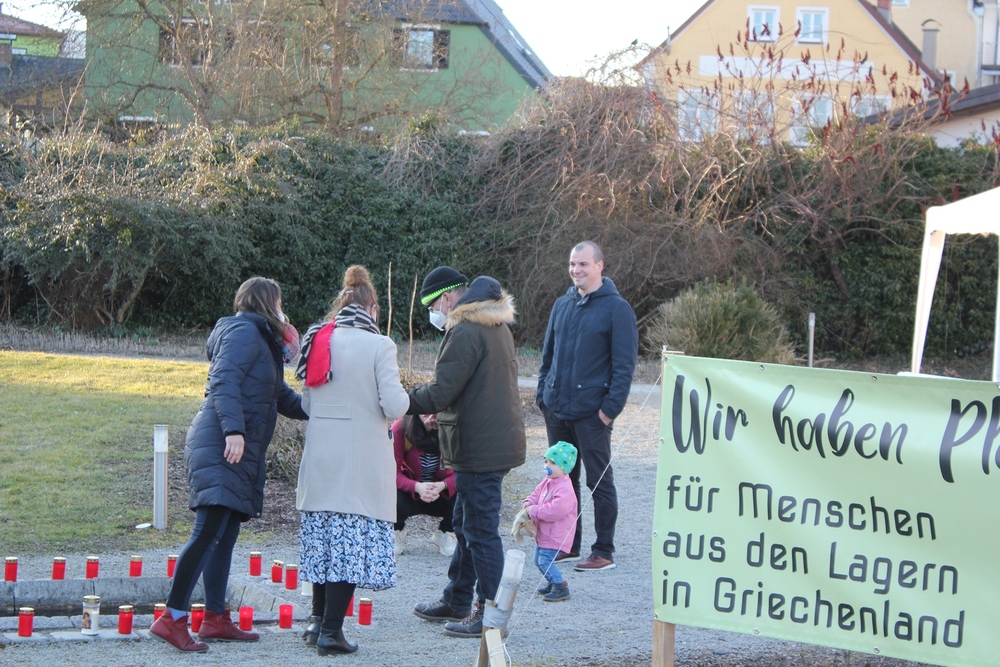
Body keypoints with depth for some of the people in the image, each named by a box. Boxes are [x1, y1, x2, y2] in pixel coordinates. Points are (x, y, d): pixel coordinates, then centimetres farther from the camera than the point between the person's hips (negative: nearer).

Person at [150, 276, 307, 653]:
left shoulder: (261, 339, 25)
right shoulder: (244, 332, -5)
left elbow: (282, 398, 32)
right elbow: (224, 382, -19)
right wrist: (233, 430, -28)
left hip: (241, 452, 10)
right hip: (219, 447, -10)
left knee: (226, 534, 11)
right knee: (209, 530, -15)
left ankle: (216, 619, 16)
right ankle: (172, 618, -16)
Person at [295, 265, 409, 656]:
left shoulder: (317, 342, 7)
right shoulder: (379, 347, -9)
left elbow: (306, 404, 11)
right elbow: (394, 408, -13)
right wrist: (404, 394, 9)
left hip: (319, 457, 5)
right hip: (361, 459, -5)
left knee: (323, 534, 16)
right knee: (353, 537, -1)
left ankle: (318, 619, 23)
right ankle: (331, 631, -2)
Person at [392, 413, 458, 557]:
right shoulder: (400, 428, -21)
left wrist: (443, 485, -38)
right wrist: (417, 487, -39)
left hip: (442, 494, 1)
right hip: (410, 493, -1)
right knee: (393, 498, -35)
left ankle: (445, 534, 8)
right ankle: (397, 530, 7)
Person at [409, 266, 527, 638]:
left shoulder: (466, 332, -18)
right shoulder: (496, 326, 15)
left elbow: (441, 391, -21)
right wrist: (440, 412, 16)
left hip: (480, 449, -11)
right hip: (498, 439, 11)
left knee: (481, 530, -5)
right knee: (466, 525, 20)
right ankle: (457, 601, 31)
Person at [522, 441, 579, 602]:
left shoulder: (564, 488, -25)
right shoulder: (547, 482, 7)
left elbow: (556, 510, -33)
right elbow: (537, 493, 22)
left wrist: (534, 511, -26)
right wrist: (529, 502, -1)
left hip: (556, 534, -10)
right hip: (544, 533, 10)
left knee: (545, 560, -16)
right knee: (538, 560, 18)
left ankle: (562, 588, -8)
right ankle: (553, 583, 33)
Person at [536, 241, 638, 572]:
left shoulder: (616, 309, -7)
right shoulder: (562, 305, 12)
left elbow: (624, 364, -9)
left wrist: (611, 407, -16)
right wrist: (543, 393, 10)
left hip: (591, 412, -6)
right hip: (556, 409, 6)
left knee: (599, 481, 0)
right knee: (563, 479, 12)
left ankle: (604, 551, 5)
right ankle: (567, 545, 21)